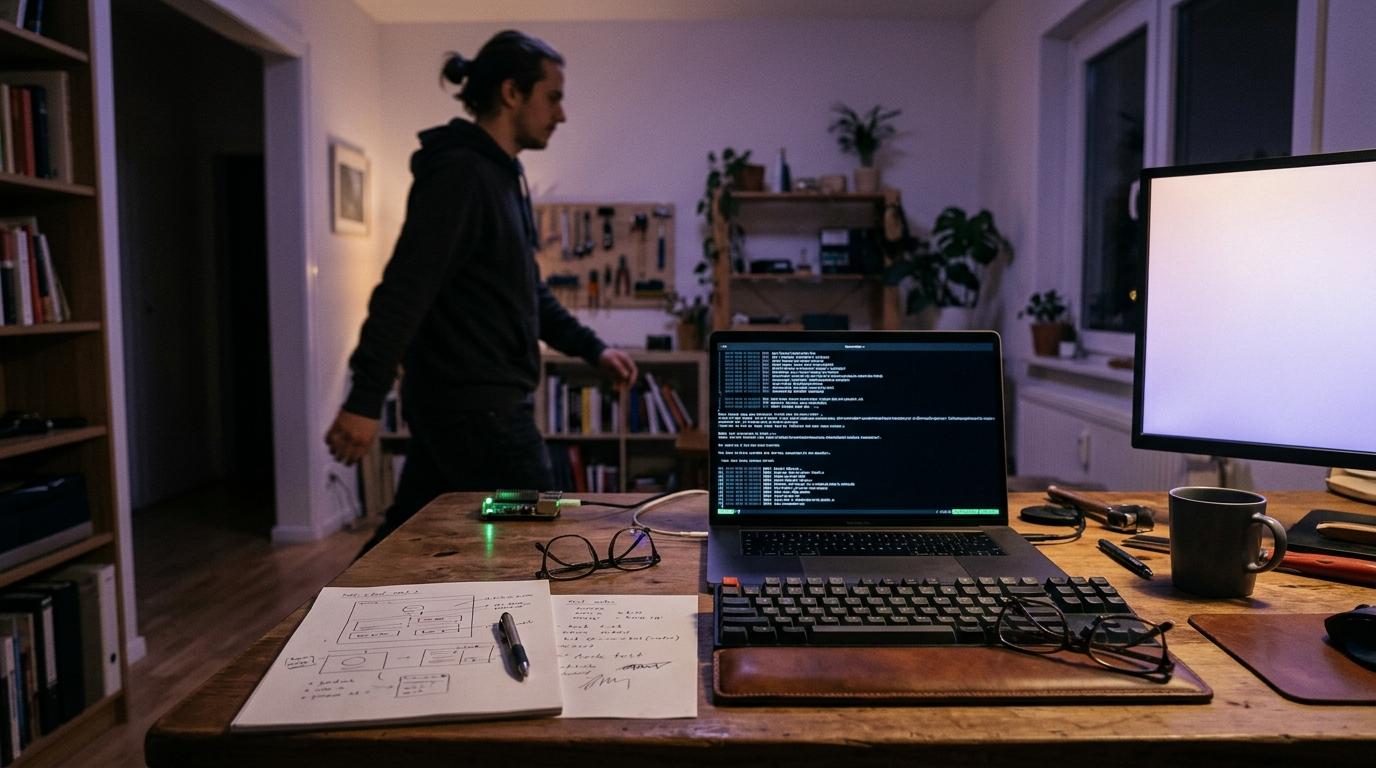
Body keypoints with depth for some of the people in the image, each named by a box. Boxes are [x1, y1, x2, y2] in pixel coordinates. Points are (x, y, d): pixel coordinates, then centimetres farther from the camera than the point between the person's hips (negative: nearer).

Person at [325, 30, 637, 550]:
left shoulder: (502, 175, 16)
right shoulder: (459, 172, -15)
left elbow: (526, 292, 23)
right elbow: (405, 291, -23)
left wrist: (592, 349, 18)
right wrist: (365, 400, -28)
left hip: (467, 403, 10)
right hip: (473, 406, -10)